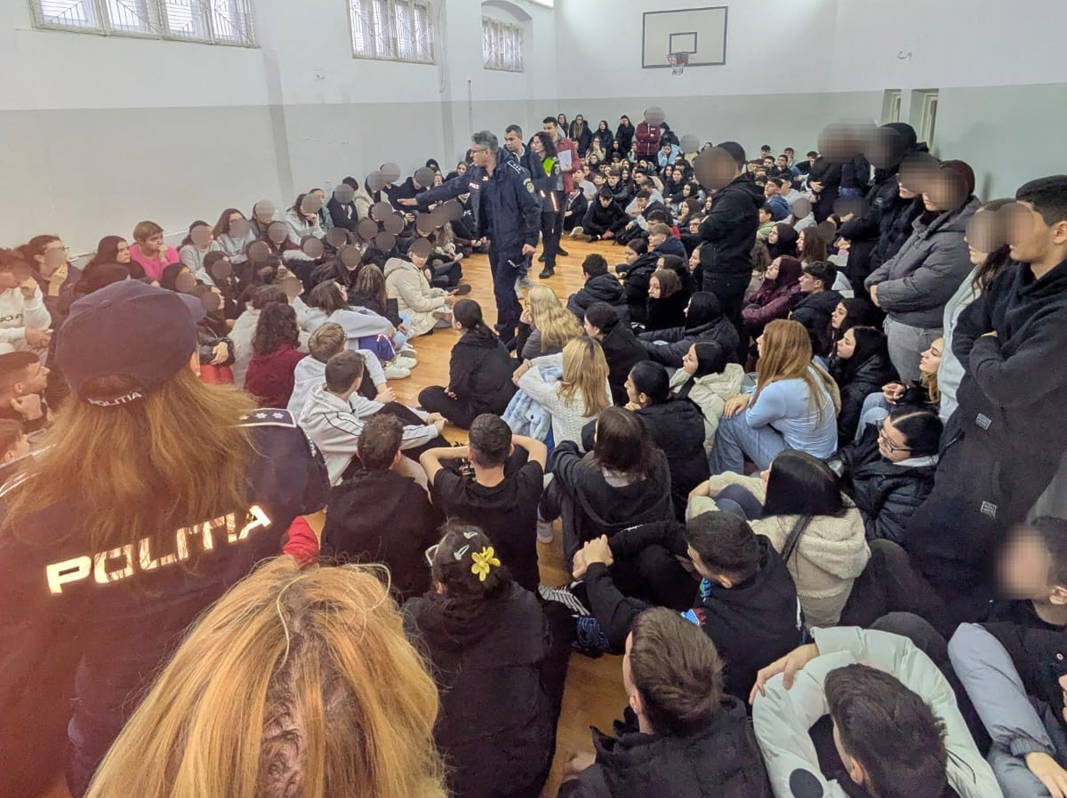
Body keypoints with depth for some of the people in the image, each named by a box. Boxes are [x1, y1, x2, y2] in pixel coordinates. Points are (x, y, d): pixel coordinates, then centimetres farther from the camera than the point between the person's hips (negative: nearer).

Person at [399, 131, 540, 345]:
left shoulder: (515, 174, -18)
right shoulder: (476, 173, 3)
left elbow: (533, 207, -15)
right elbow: (449, 188, 13)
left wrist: (531, 239, -18)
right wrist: (419, 200, 17)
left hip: (514, 242, -7)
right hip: (494, 241, 7)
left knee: (502, 289, -7)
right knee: (503, 288, 14)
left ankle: (506, 337, 5)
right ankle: (521, 323, 33)